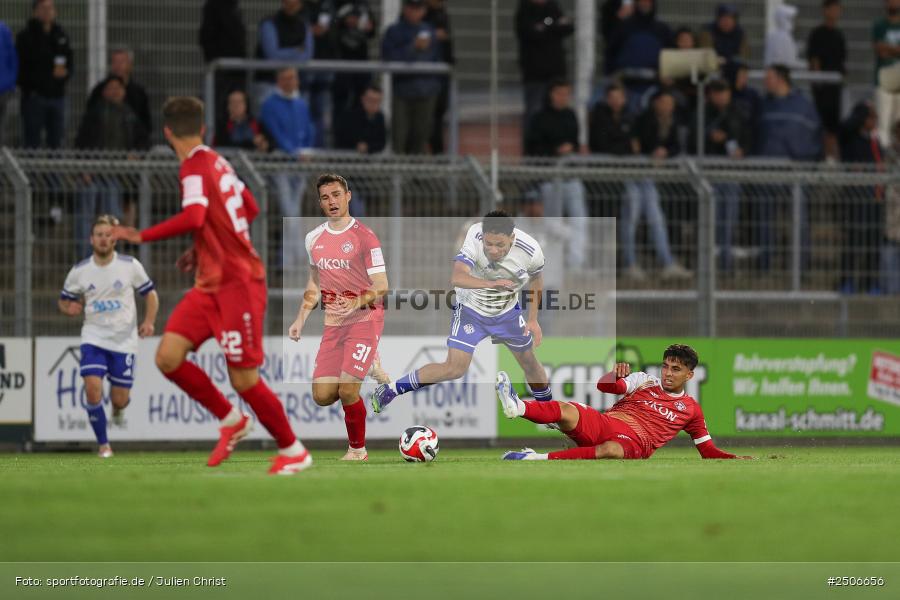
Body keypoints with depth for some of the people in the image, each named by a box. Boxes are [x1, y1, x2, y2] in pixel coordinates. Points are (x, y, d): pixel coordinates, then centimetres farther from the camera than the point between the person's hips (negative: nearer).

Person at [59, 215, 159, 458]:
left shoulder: (130, 266, -5)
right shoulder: (80, 271, -2)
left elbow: (150, 293, 6)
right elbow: (64, 299, 11)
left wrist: (149, 322, -9)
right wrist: (69, 308, -13)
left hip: (125, 341, 0)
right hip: (94, 338, 0)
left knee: (120, 399, 2)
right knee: (93, 389, -19)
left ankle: (118, 410, 43)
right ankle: (103, 444, -1)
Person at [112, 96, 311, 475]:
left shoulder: (195, 167, -15)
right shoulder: (217, 162, 10)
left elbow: (193, 218, -33)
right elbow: (251, 210, 20)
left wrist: (141, 236, -25)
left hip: (237, 284, -8)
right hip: (212, 284, 8)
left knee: (243, 379, -4)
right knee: (168, 357, -3)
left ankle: (293, 451, 12)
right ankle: (231, 421, 11)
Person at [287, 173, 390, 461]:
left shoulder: (364, 237, -11)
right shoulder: (314, 238, 8)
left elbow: (381, 288, -13)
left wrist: (355, 304, -29)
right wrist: (301, 319, 15)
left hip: (364, 321, -6)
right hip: (333, 326, 6)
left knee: (347, 391, -18)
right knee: (322, 396, -3)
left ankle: (358, 450, 4)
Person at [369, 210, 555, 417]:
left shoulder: (530, 250, -25)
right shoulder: (475, 236, -35)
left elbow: (536, 281, -1)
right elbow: (457, 278, -49)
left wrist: (533, 320, 1)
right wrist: (491, 284, -64)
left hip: (507, 312, 3)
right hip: (470, 309, -3)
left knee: (529, 362, 17)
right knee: (454, 368, -15)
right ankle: (390, 390, -2)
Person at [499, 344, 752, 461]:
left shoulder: (691, 409, 21)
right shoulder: (645, 381, 22)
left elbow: (708, 451, 24)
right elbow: (605, 385, 9)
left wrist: (736, 460, 8)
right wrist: (617, 374, -13)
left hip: (634, 442, -3)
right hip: (604, 423, 3)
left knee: (610, 450, -42)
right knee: (567, 411, -30)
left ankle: (540, 458, -52)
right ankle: (517, 407, -57)